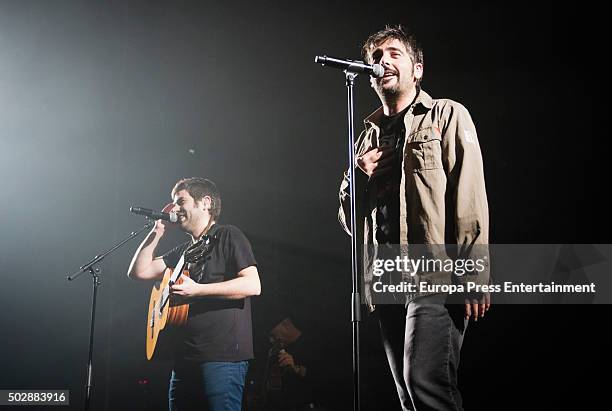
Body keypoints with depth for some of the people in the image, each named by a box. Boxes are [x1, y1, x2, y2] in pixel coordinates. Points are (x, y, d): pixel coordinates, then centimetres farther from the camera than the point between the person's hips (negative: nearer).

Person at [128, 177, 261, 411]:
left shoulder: (228, 236, 1)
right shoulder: (184, 251, 23)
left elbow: (253, 285, -12)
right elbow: (138, 271, 17)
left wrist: (196, 290, -15)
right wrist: (158, 231, 14)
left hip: (222, 356, -7)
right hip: (185, 358, 7)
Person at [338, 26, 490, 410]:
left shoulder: (447, 115, 7)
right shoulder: (369, 136, 22)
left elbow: (470, 198, -5)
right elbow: (349, 220, 23)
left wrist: (473, 275, -16)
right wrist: (357, 177, 2)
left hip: (435, 275, -6)